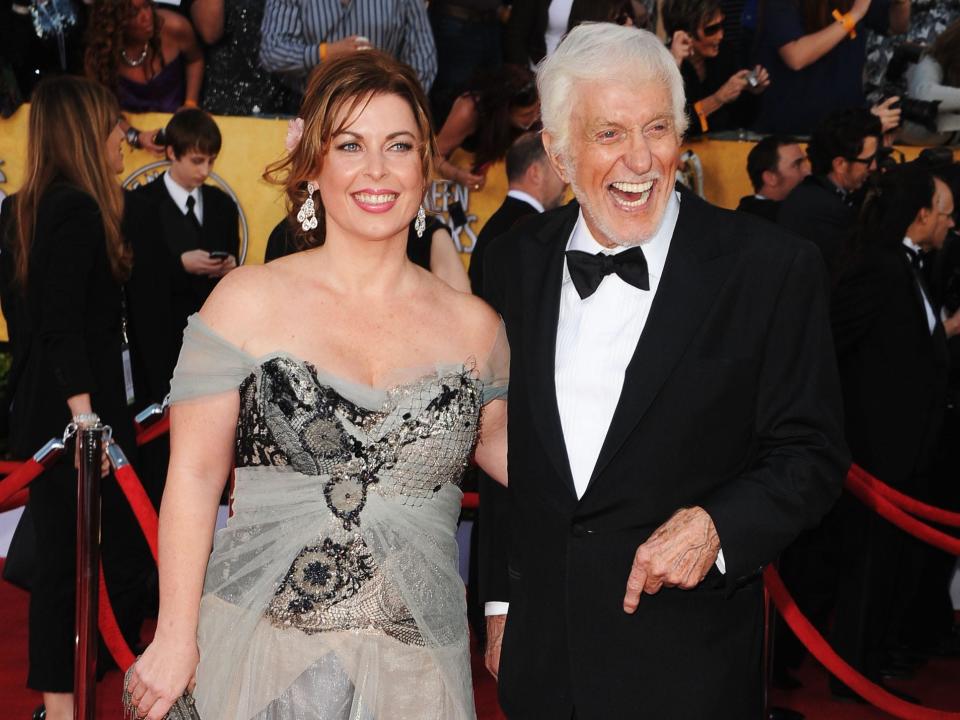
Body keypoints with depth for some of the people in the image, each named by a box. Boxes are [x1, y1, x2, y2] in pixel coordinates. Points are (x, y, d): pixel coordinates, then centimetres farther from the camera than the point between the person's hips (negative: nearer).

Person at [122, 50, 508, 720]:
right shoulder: (248, 301, -4)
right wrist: (175, 638, -6)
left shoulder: (473, 324, 3)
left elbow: (496, 440, 18)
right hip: (261, 650, -2)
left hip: (416, 661, 2)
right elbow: (195, 474, -4)